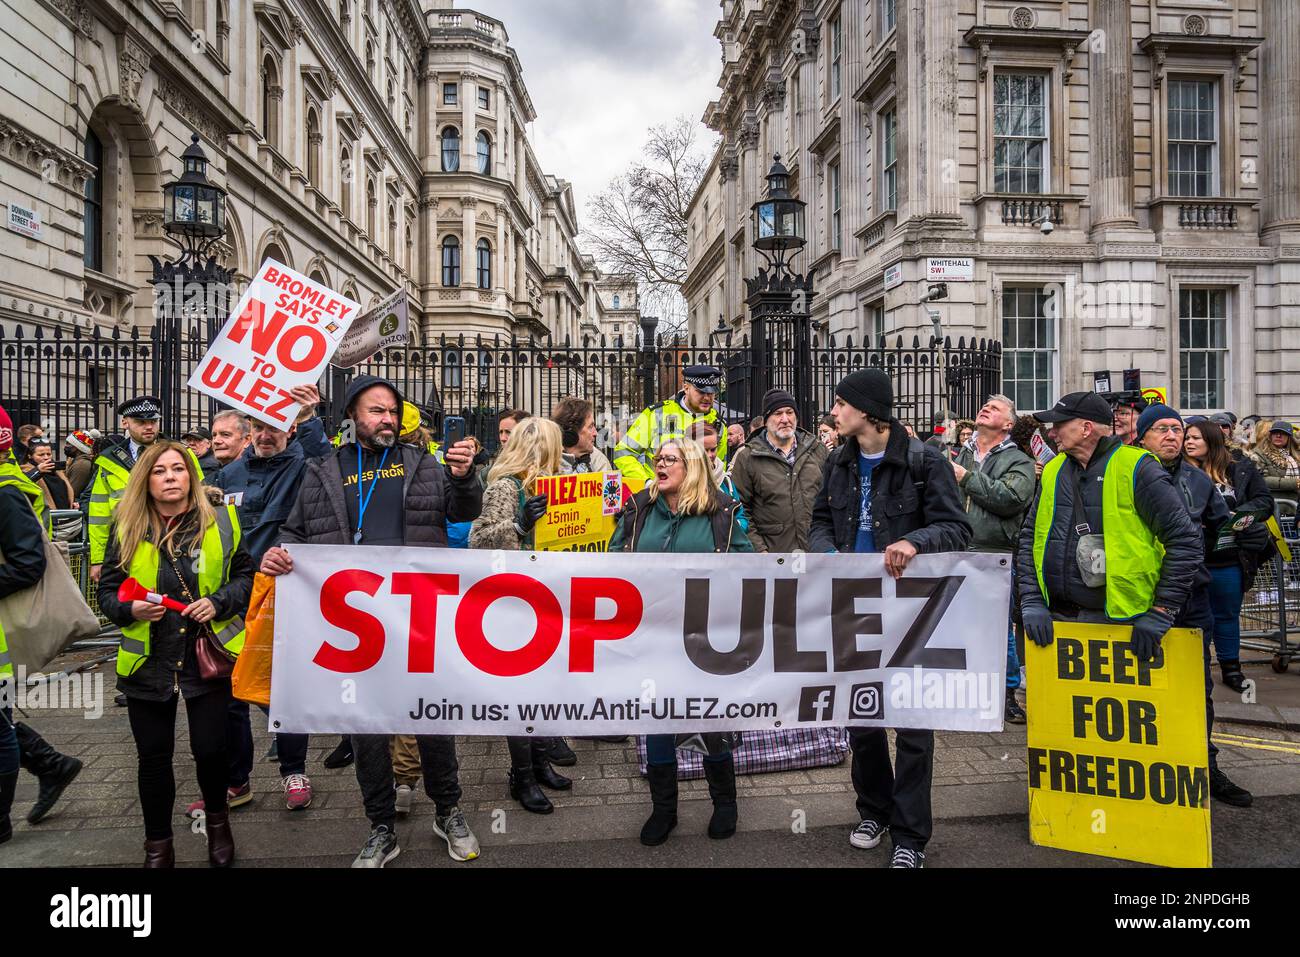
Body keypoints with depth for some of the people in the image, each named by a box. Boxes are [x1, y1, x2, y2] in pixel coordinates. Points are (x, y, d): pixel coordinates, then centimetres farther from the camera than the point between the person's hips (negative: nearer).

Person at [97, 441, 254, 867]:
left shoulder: (221, 521, -3)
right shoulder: (127, 528, -1)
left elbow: (245, 576, 3)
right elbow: (107, 591, 4)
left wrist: (218, 603, -15)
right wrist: (132, 609, -16)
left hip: (209, 655, -1)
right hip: (147, 661, 1)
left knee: (210, 749, 3)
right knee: (154, 757, 10)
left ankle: (217, 822, 34)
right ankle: (157, 846, 30)